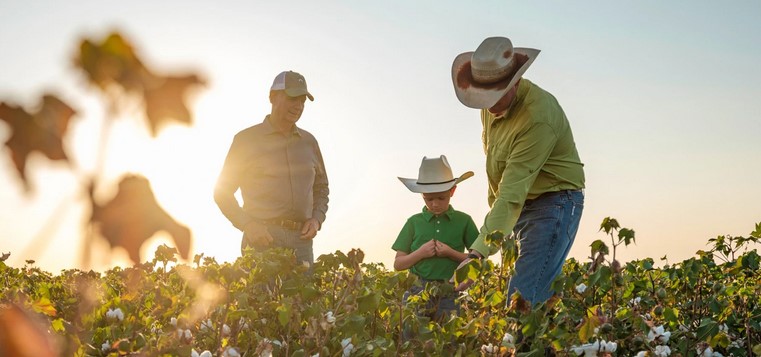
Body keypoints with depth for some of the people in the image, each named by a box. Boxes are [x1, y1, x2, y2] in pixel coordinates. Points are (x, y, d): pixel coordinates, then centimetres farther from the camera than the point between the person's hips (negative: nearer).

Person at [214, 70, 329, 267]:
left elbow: (321, 188, 26)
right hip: (262, 238, -4)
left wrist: (317, 219, 6)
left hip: (301, 239, 4)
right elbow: (222, 191, 5)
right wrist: (247, 224, -11)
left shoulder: (309, 142, 16)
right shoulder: (247, 139, 4)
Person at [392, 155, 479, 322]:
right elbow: (398, 264, 10)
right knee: (411, 330, -10)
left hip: (450, 292, -1)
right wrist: (420, 253, -8)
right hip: (419, 290, 1)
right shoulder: (414, 222, 8)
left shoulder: (463, 221, 6)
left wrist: (452, 253, -9)